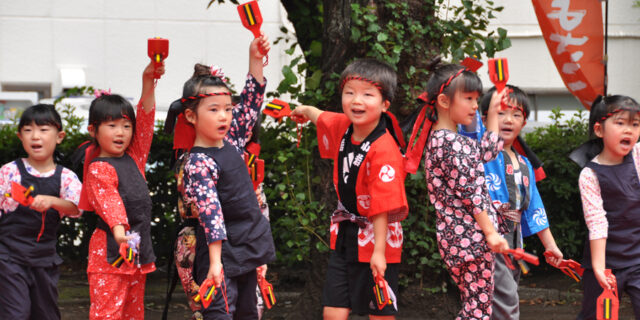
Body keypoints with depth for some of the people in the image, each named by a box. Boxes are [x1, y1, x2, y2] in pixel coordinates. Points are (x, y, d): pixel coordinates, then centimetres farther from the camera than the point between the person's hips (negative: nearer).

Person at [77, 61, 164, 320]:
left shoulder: (134, 158, 13)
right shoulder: (99, 169, -8)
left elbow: (145, 120, 9)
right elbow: (108, 201, -23)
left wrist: (148, 82, -2)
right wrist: (119, 232, -40)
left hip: (140, 248, 8)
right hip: (110, 249, -8)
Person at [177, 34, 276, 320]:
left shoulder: (231, 143, 8)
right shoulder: (198, 163, -16)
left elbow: (251, 103, 13)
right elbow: (210, 211, -24)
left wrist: (255, 59, 3)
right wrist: (215, 261, -29)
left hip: (248, 247, 9)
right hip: (220, 250, -9)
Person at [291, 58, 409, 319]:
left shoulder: (384, 150, -24)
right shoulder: (343, 127, -3)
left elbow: (383, 206, -24)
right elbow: (320, 117, 23)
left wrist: (379, 251, -25)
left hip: (375, 238, -6)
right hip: (344, 237, 6)